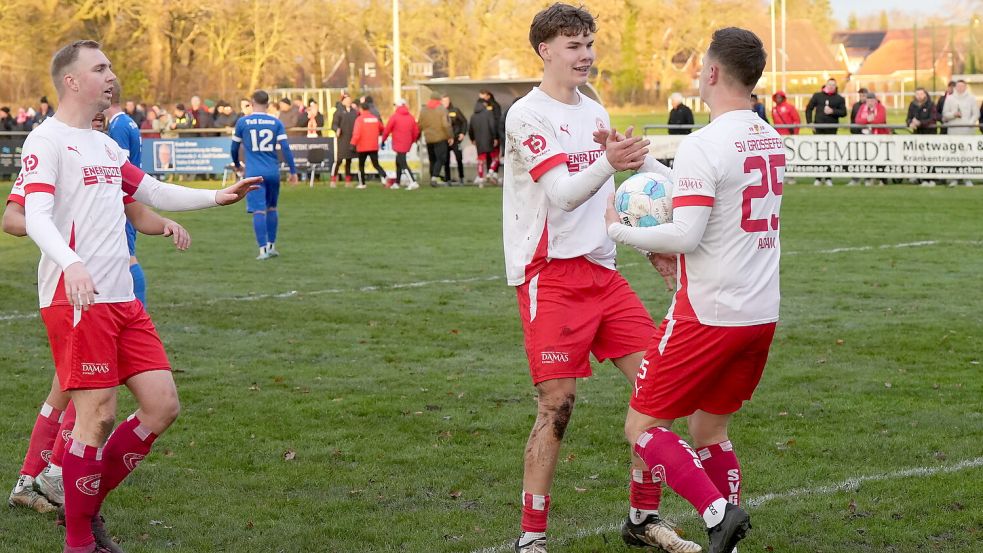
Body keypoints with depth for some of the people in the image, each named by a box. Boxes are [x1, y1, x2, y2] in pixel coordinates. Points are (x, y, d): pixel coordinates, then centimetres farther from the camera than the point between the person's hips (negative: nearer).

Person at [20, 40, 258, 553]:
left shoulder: (106, 145, 20)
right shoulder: (47, 140, -7)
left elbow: (153, 192, 32)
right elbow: (35, 216, -20)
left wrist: (215, 197, 23)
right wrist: (71, 264, -36)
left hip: (121, 299, 8)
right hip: (76, 299, -8)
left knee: (162, 404, 4)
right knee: (97, 415, -7)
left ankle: (87, 506, 18)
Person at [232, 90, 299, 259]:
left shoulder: (242, 122, 0)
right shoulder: (276, 122, 2)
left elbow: (234, 147, 9)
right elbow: (285, 147, -3)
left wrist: (237, 165, 27)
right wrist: (293, 171, 2)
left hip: (254, 173, -2)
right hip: (273, 172, 2)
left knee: (259, 211, -4)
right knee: (272, 208, 18)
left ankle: (264, 249, -11)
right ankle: (272, 246, 23)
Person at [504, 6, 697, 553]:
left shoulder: (594, 112, 15)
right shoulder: (528, 115, -10)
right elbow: (561, 192, -23)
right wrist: (608, 164, -40)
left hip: (602, 270, 7)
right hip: (550, 275, -7)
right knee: (558, 403, -10)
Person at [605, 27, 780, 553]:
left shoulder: (704, 144, -17)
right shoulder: (773, 141, 9)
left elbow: (685, 234, -22)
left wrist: (619, 229, -7)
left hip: (709, 316, -8)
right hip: (761, 313, 8)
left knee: (642, 426, 3)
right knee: (708, 430, 19)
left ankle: (718, 511, -14)